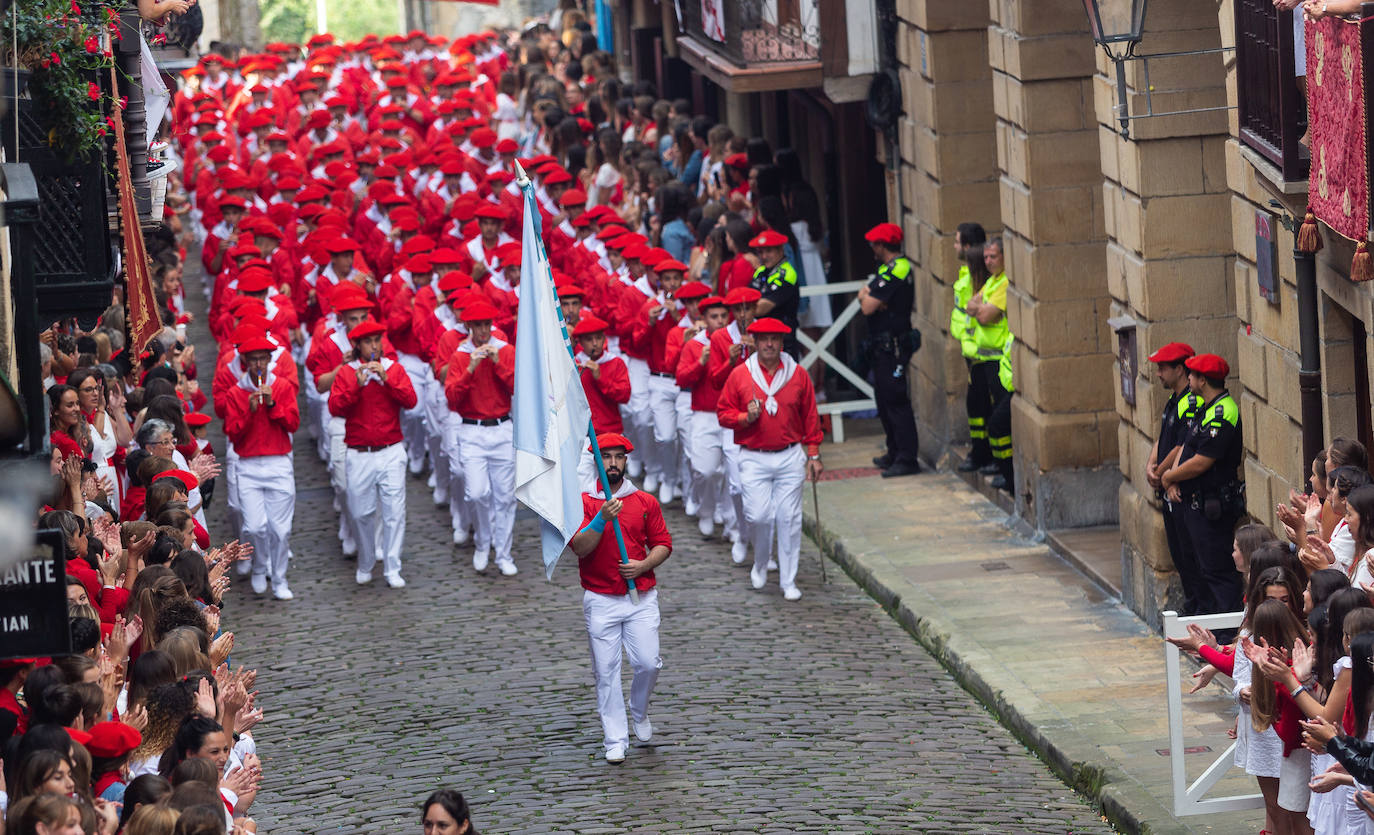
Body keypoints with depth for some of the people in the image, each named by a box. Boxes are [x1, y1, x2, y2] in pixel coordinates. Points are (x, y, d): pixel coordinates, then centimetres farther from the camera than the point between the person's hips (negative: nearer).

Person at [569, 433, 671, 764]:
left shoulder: (646, 502, 7)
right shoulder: (582, 502, 0)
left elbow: (663, 544, 9)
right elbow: (579, 547, -12)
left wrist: (643, 565, -10)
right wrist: (602, 518, -27)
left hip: (641, 597, 1)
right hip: (600, 600, -1)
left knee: (648, 663, -6)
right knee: (606, 671, -1)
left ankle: (639, 711, 25)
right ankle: (615, 740, 7)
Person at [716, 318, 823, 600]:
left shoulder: (798, 376, 4)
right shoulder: (739, 375, 1)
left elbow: (810, 417, 10)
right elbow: (723, 413, 6)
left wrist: (813, 454, 8)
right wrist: (746, 417, -14)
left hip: (790, 457, 1)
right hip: (754, 458, -1)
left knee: (789, 518, -1)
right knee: (758, 516, -9)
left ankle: (789, 581, 8)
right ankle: (760, 566, 19)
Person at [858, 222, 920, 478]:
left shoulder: (894, 271, -18)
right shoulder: (899, 267, 15)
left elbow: (868, 308, -20)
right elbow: (864, 296, 15)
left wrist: (866, 296, 0)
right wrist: (867, 296, -7)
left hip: (893, 344, -11)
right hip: (884, 344, 11)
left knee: (896, 401, -10)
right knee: (885, 400, 16)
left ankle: (907, 459, -10)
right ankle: (895, 454, 24)